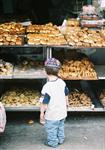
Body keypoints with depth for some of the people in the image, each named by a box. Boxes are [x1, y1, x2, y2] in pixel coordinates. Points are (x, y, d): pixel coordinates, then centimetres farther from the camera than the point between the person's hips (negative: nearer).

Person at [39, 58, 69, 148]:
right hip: (62, 112, 6)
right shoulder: (62, 82, -10)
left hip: (52, 115, -6)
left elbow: (44, 103, -23)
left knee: (51, 130, 17)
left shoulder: (47, 87, -29)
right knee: (60, 127, 27)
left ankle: (52, 142, 35)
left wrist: (41, 114, -9)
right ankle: (61, 139, 45)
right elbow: (66, 96, 4)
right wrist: (66, 105, 22)